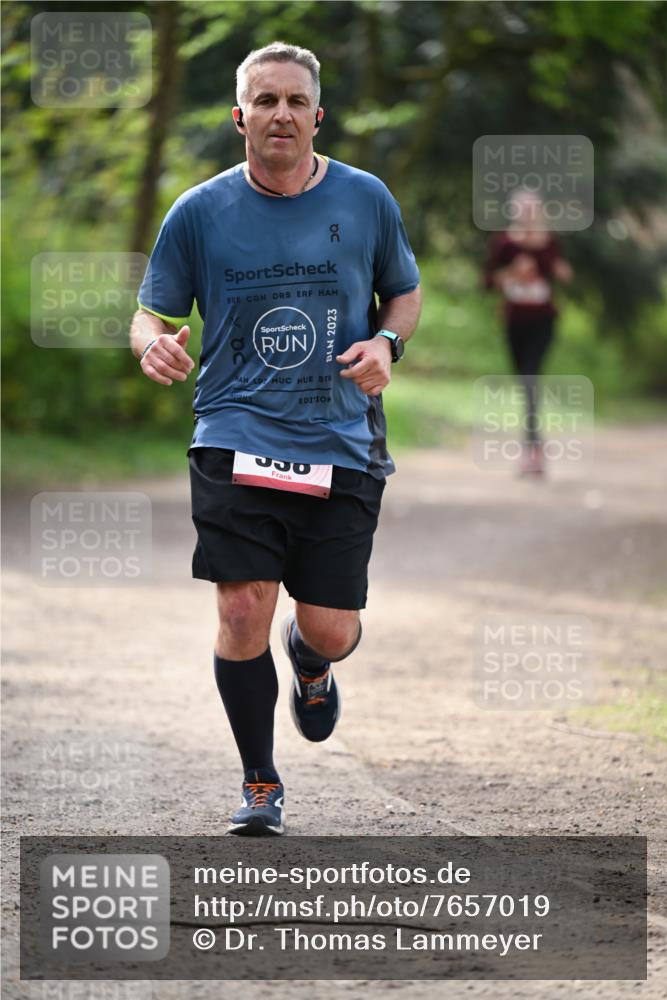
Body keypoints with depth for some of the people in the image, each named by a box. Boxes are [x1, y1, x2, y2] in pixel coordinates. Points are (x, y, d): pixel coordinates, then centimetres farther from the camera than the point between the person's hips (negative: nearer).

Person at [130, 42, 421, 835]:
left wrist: (386, 342, -3)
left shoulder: (365, 200, 4)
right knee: (243, 612, -12)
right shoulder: (199, 212, 2)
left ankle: (309, 660, 40)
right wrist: (155, 345, -16)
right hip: (235, 441, -1)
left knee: (330, 632, -1)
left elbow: (405, 292, 18)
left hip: (342, 446, 1)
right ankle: (259, 784, 9)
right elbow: (152, 314, 8)